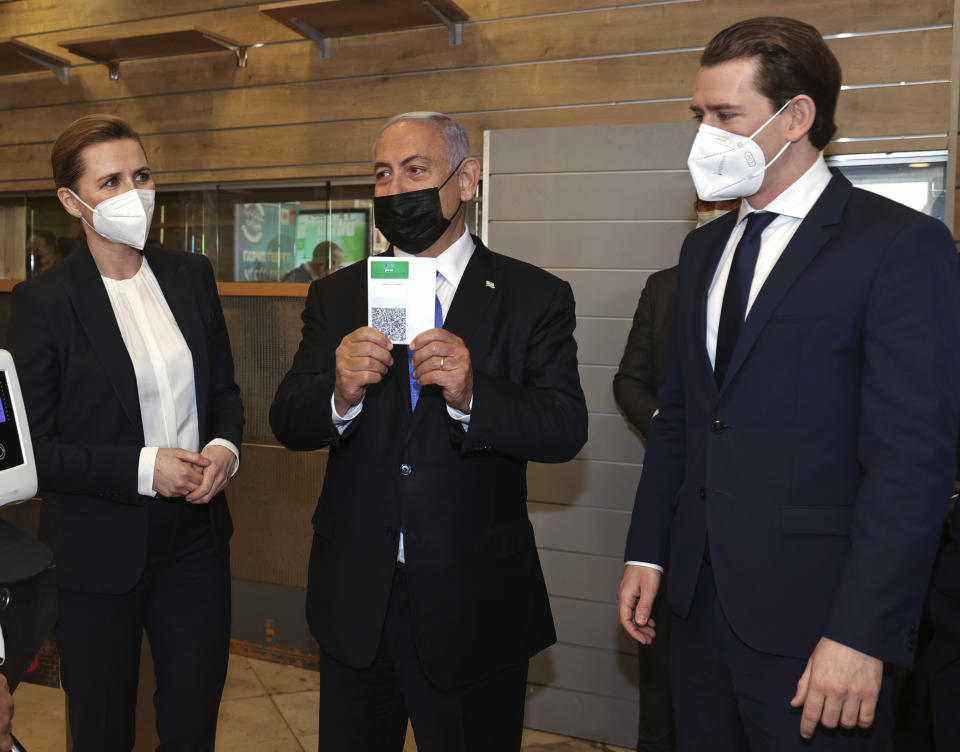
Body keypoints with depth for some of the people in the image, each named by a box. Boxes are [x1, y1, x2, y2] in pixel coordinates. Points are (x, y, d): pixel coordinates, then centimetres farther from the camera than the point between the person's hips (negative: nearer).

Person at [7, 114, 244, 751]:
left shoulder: (192, 276, 3)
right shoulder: (44, 300, -11)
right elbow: (29, 448, -11)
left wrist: (224, 447, -9)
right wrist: (142, 468, -20)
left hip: (196, 538, 4)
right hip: (100, 551, -4)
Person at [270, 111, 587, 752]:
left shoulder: (535, 297, -4)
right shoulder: (335, 297, 6)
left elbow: (566, 429, -14)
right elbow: (287, 422, -2)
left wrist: (471, 395, -31)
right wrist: (340, 394, -24)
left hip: (474, 609, -2)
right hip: (355, 603, 3)